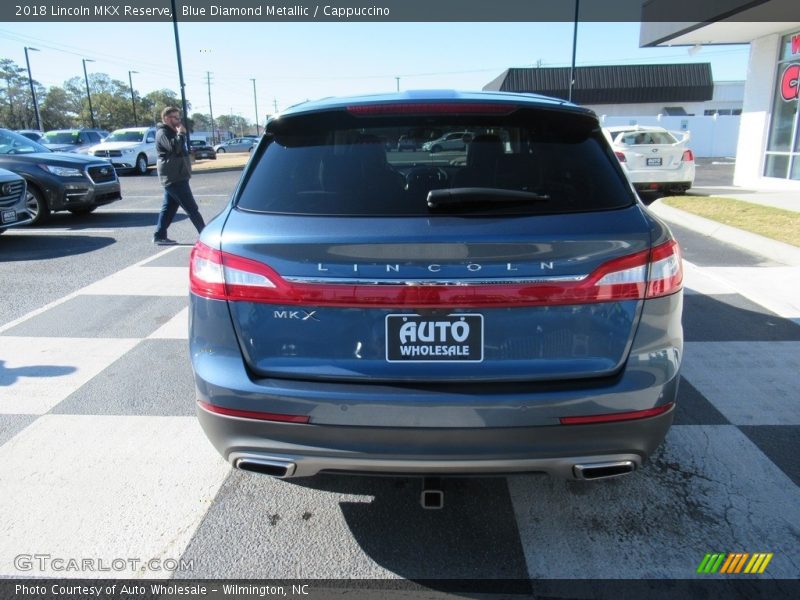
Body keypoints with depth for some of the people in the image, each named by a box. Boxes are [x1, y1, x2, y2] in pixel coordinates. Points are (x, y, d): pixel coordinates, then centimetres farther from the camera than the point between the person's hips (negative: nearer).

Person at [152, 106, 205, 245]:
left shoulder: (171, 132, 21)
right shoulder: (163, 133, -11)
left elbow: (180, 149, 28)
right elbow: (174, 147, -28)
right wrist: (181, 133, -16)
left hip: (174, 177, 10)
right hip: (174, 178, -10)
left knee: (169, 207, 11)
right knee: (191, 208, -9)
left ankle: (160, 236, 14)